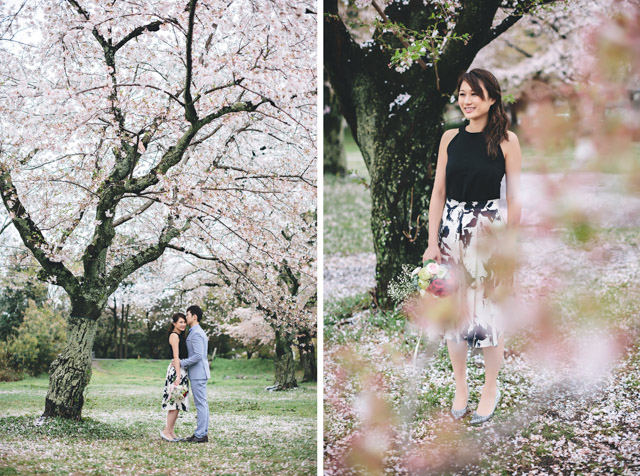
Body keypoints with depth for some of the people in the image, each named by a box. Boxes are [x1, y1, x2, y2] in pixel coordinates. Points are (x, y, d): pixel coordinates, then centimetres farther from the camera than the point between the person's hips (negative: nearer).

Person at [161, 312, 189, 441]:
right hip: (176, 369, -10)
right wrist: (178, 375, -21)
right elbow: (176, 357, -16)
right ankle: (166, 431, -7)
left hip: (182, 369, 10)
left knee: (177, 402, 8)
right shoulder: (174, 335, -10)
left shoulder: (180, 335, 19)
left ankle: (170, 431, 10)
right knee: (175, 401, -10)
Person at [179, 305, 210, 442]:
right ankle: (203, 433, 14)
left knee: (200, 403, -8)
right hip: (199, 373, 11)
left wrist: (182, 363, -14)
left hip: (198, 373, -11)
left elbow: (198, 355, -23)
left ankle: (200, 434, -7)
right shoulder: (199, 332, 17)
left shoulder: (196, 333, -16)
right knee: (202, 403, 11)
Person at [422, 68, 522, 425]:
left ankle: (491, 389, 20)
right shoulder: (451, 138, 4)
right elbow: (439, 192, 5)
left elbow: (514, 198, -3)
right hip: (452, 229, 3)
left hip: (489, 231, -3)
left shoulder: (506, 140, -5)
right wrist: (433, 242, 1)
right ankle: (461, 387, 24)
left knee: (490, 311, 4)